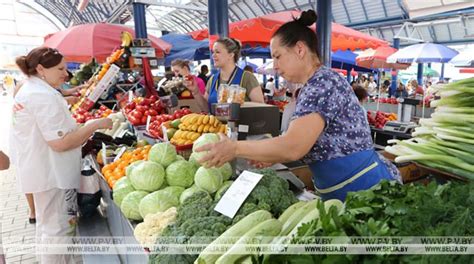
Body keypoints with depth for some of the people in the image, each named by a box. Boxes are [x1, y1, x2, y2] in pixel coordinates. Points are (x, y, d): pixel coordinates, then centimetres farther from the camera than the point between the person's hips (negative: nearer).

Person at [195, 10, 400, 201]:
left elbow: (293, 147, -29)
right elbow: (306, 146, 13)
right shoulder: (319, 85, 11)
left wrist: (234, 148, -20)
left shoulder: (322, 83, -20)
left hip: (364, 191, -9)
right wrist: (272, 156, 1)